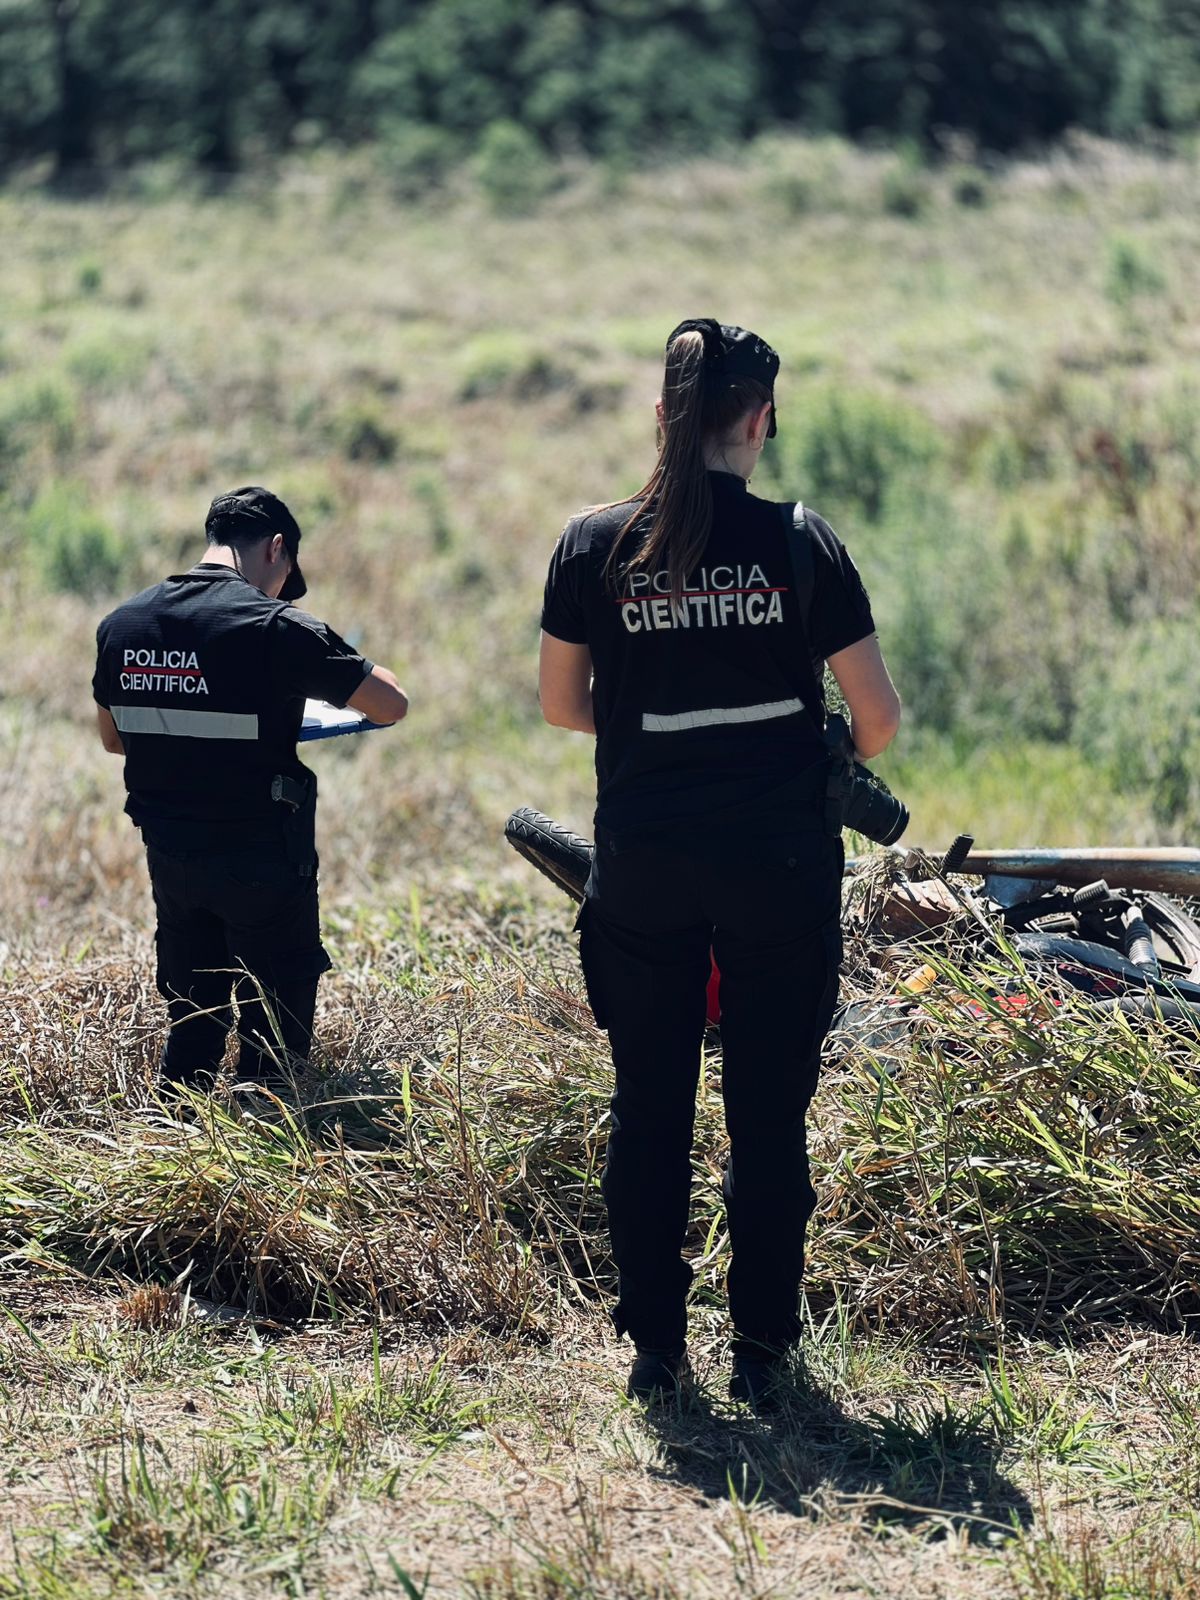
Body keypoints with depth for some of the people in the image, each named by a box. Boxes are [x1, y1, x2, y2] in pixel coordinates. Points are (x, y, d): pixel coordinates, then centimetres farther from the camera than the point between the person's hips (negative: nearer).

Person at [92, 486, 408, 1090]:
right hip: (262, 861, -6)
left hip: (169, 857, 6)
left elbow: (112, 738, 16)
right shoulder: (272, 626, -17)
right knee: (274, 1038, 6)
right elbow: (391, 705, -13)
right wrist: (342, 660, 6)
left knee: (190, 1030, 18)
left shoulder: (121, 624, 2)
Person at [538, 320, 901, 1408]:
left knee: (649, 1110, 11)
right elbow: (880, 717, -4)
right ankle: (762, 1352, 12)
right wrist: (836, 756, 18)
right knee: (770, 1112, 8)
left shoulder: (595, 546, -3)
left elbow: (561, 705, 7)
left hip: (642, 868, 1)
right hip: (779, 868, -1)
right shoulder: (802, 544, -7)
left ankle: (655, 1347, 15)